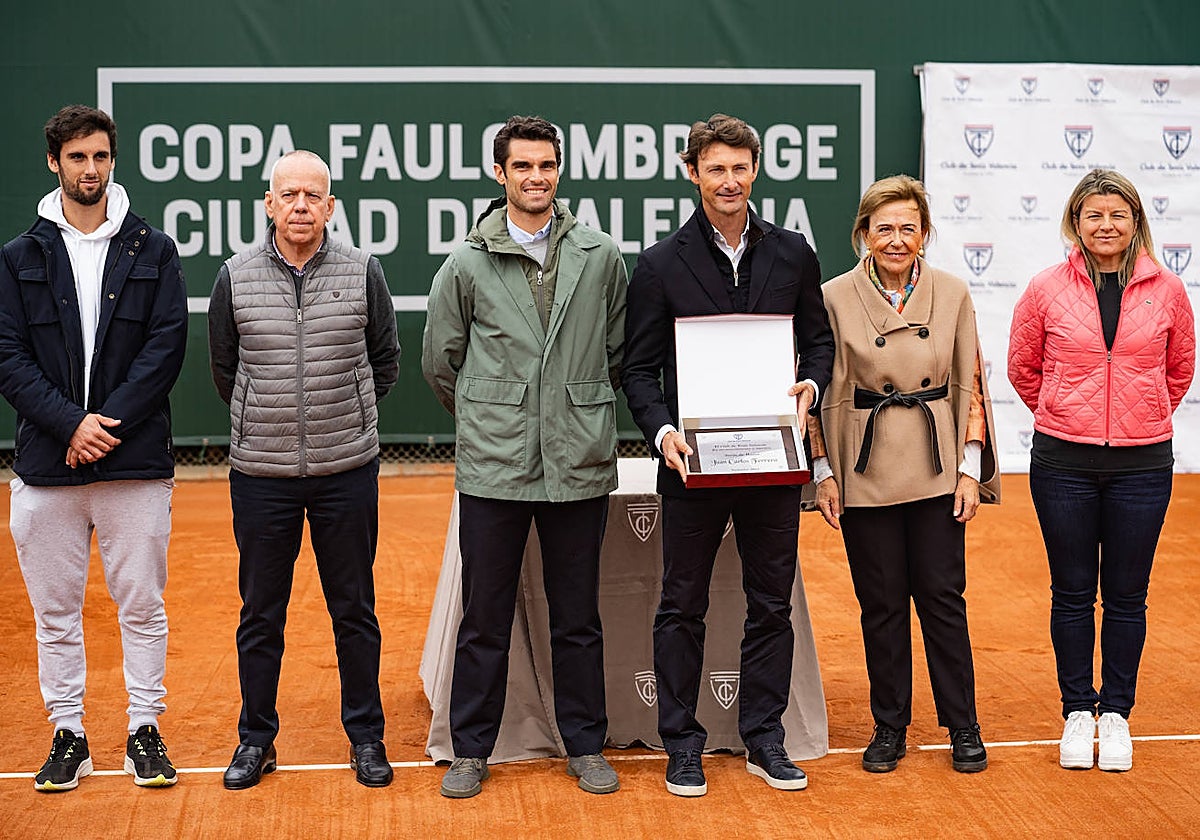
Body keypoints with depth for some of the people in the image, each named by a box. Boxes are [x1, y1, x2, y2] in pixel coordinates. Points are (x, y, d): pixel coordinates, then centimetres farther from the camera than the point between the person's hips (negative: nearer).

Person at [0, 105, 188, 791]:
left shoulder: (153, 250, 5)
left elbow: (168, 346, -3)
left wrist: (109, 423, -12)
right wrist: (70, 423, -13)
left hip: (136, 462, -1)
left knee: (142, 606, 4)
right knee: (56, 612, 7)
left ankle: (146, 731, 15)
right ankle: (69, 734, 18)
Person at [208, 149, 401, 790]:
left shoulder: (362, 273, -2)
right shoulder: (236, 278, -1)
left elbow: (385, 362, 11)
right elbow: (224, 369, 12)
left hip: (347, 471, 0)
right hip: (260, 472, 1)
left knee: (354, 610, 9)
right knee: (260, 612, 9)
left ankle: (366, 737, 21)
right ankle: (256, 738, 23)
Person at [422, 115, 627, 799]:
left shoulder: (603, 257, 3)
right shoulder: (467, 264, 1)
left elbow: (619, 351, 15)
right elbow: (439, 362, 12)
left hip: (580, 464, 1)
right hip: (493, 467, -1)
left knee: (579, 618, 10)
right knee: (485, 618, 6)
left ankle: (586, 746, 22)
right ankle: (472, 749, 18)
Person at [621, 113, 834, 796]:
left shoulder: (793, 254, 6)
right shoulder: (661, 264, -1)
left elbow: (820, 338, 14)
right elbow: (640, 367, -1)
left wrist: (810, 387, -7)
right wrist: (662, 431, -17)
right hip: (693, 459, -2)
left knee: (772, 604, 9)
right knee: (683, 606, 6)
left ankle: (764, 739, 22)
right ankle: (683, 744, 17)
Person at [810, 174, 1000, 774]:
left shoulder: (952, 295, 2)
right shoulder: (835, 298, -2)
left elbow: (969, 386, 6)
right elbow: (824, 393, 2)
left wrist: (971, 468, 0)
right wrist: (823, 472, -2)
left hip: (936, 471, 1)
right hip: (865, 472, -1)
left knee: (943, 597, 3)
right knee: (881, 604, 6)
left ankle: (963, 727, 17)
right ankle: (889, 727, 20)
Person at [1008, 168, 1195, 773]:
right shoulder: (1047, 289, -3)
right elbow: (1022, 368, 11)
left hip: (1142, 464, 0)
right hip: (1064, 463, 0)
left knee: (1126, 596, 7)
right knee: (1073, 593, 7)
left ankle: (1116, 713, 20)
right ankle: (1077, 711, 20)